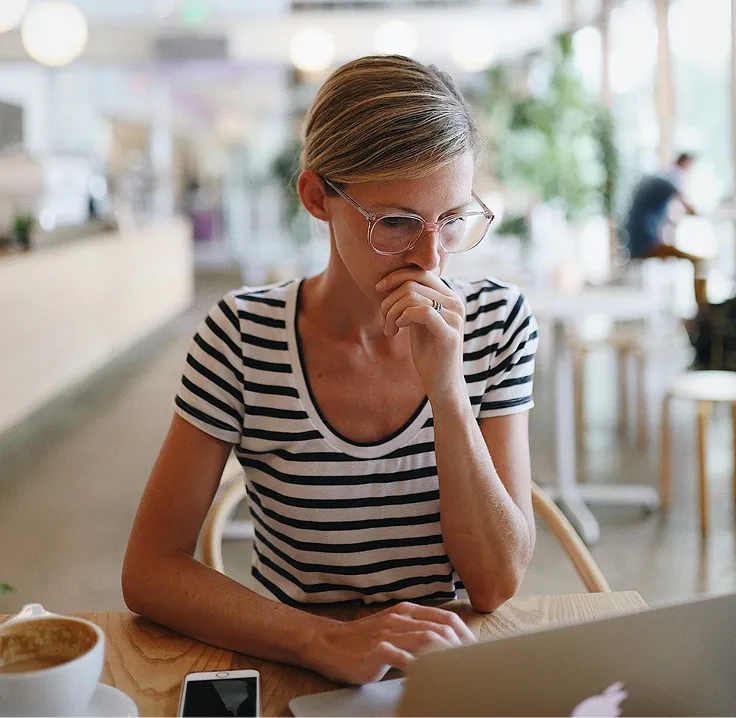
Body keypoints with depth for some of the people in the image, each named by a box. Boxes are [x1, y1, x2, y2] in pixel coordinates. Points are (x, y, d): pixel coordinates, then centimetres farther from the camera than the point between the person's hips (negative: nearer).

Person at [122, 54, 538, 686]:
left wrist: (447, 389, -21)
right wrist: (329, 642, -25)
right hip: (292, 674, 1)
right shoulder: (245, 334, -10)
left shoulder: (497, 322, -5)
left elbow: (497, 583, -9)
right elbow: (150, 571, -11)